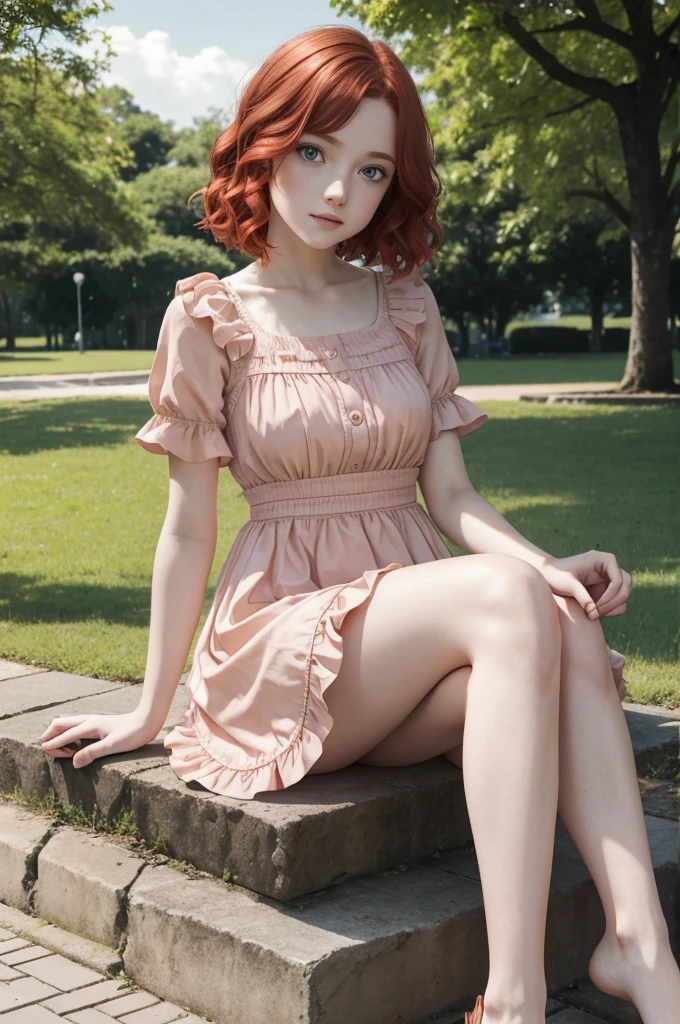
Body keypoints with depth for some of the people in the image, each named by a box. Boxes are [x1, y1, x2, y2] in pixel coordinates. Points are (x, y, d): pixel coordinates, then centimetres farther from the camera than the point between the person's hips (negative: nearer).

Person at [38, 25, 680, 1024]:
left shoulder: (407, 306, 12)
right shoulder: (211, 317, 0)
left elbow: (452, 496, 6)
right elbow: (188, 529, 3)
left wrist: (550, 567, -14)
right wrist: (151, 709, 7)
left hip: (420, 627, 4)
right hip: (287, 638, -4)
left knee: (569, 629, -30)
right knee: (509, 598, -33)